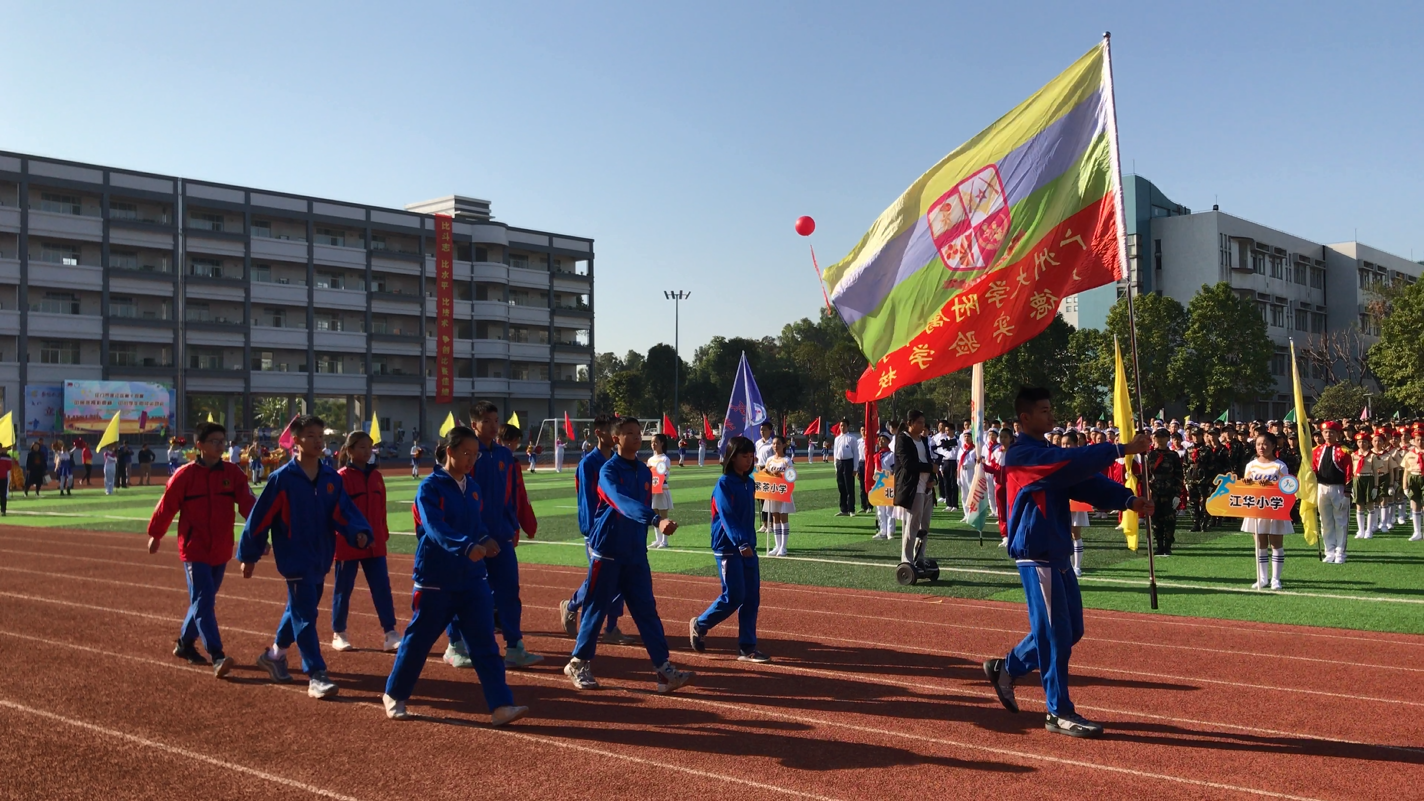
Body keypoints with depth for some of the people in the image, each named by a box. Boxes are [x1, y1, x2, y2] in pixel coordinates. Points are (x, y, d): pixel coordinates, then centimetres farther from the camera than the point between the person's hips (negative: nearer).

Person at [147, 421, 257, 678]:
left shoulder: (233, 473, 0)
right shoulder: (185, 474, -8)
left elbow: (247, 503, -9)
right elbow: (167, 506, 3)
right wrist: (155, 535, 13)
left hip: (221, 550, 4)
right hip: (194, 549, -4)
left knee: (205, 599, 16)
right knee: (203, 600, -11)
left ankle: (185, 643, 35)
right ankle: (217, 657, -15)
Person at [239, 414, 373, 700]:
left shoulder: (331, 478, 2)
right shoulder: (282, 478, -12)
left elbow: (344, 511, -4)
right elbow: (260, 517, -8)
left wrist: (359, 532, -23)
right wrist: (248, 555, -5)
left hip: (321, 557, 6)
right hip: (295, 557, -6)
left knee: (300, 609, 19)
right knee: (305, 614, -7)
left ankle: (275, 655, 41)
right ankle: (316, 676, -5)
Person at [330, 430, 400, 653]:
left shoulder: (376, 476, 8)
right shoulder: (341, 477, -10)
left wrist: (383, 534, 8)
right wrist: (337, 539, -13)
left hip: (374, 544, 5)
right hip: (347, 543, -5)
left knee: (382, 587, 1)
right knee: (343, 589, 8)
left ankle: (390, 634, 3)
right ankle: (338, 634, 21)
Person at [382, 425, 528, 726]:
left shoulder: (472, 487, 8)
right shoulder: (430, 487, -12)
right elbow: (435, 527, -27)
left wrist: (486, 540, -7)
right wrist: (466, 547, -43)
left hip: (473, 578, 5)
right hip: (435, 578, -5)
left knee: (485, 643, -2)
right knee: (419, 639, 10)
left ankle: (501, 706, -4)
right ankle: (394, 696, 31)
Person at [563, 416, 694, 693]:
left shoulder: (644, 471, 9)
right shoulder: (609, 470, -13)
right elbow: (624, 502, -30)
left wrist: (640, 540, 12)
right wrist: (657, 519, -44)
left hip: (636, 552, 6)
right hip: (607, 549, -6)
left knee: (647, 610, 2)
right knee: (596, 608, 3)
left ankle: (664, 670, 0)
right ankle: (578, 664, 19)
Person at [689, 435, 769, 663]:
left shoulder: (750, 483, 11)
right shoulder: (724, 484, -12)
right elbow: (727, 517, -23)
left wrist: (750, 543, 15)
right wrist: (741, 543, -34)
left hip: (748, 548, 7)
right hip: (728, 548, -7)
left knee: (752, 598, 4)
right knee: (734, 597, -7)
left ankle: (747, 649, 10)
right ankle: (699, 625, 16)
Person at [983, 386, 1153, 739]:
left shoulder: (1050, 452, 15)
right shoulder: (1021, 454, -14)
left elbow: (1087, 482, 3)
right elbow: (1073, 462, -27)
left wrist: (1128, 499, -11)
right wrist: (1123, 449, -29)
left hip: (1057, 554, 10)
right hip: (1036, 554, -9)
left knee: (1071, 630, 14)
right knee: (1054, 633, -5)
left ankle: (1006, 669, 28)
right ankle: (1060, 713, 6)